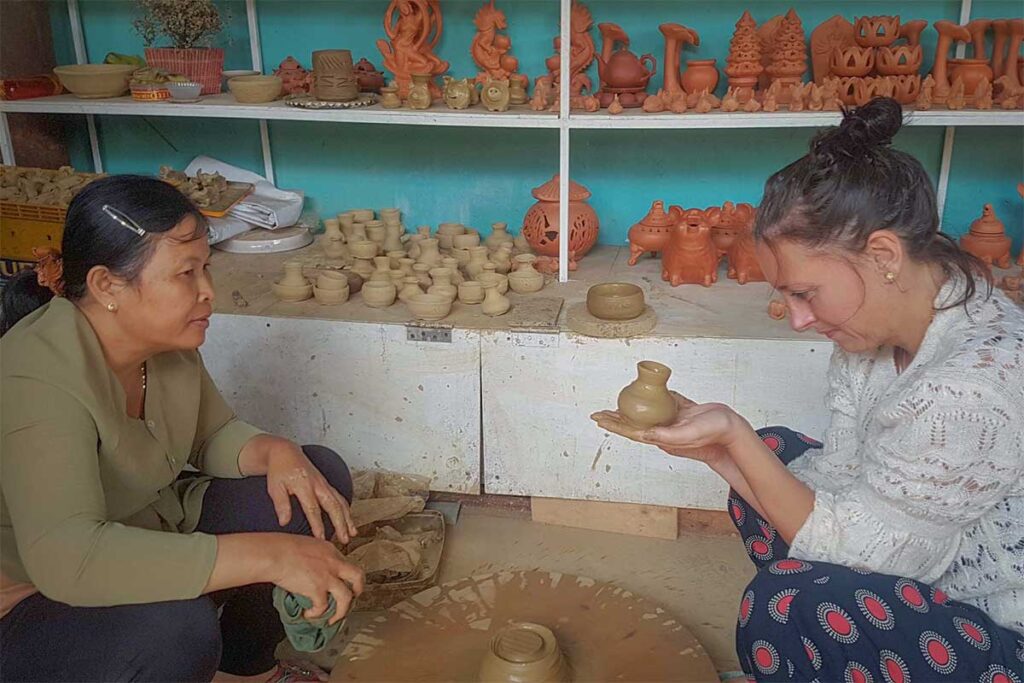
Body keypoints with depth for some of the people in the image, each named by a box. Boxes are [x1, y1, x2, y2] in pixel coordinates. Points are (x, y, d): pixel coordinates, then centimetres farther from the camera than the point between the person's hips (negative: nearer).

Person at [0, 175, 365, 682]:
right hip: (41, 606, -7)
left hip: (152, 536, 8)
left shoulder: (167, 340, -8)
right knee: (176, 627, -39)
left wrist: (276, 452, -19)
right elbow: (65, 559, -42)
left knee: (322, 474, -4)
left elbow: (214, 437, 5)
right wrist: (268, 555, -45)